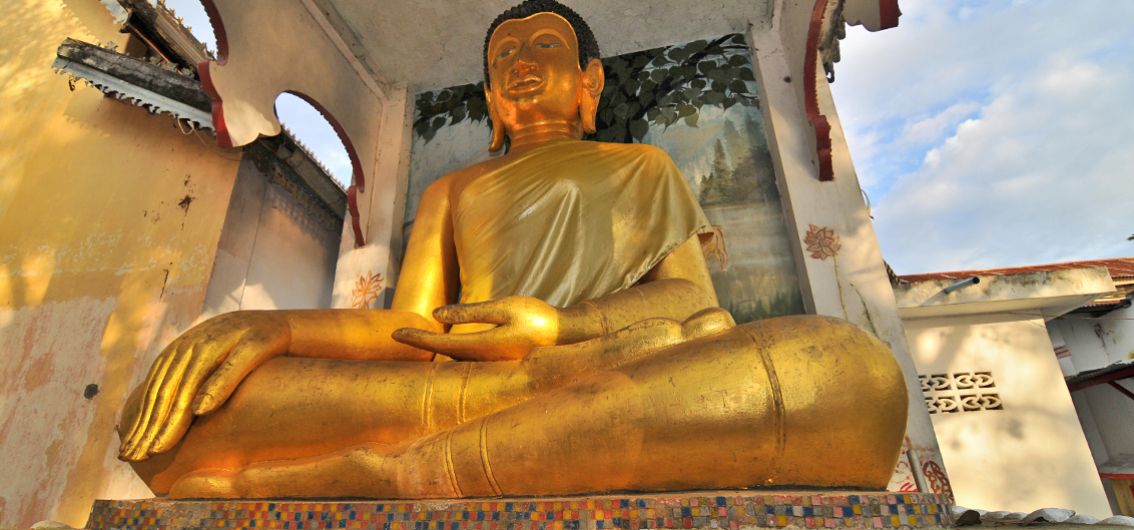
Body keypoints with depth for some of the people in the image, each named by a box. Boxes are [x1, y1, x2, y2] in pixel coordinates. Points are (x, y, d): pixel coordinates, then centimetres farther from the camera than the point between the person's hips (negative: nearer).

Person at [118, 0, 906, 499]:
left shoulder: (642, 167, 25)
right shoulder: (454, 190, 27)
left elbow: (692, 297, 7)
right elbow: (410, 333, 14)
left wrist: (556, 326, -13)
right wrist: (269, 326, -7)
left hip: (628, 387, 0)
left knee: (850, 373, -31)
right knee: (183, 410, -16)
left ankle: (400, 472, -31)